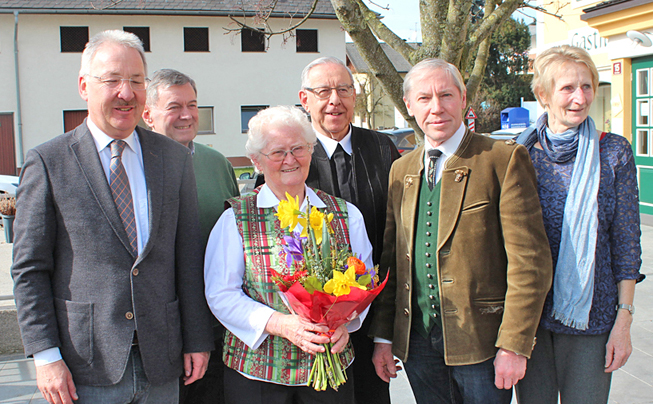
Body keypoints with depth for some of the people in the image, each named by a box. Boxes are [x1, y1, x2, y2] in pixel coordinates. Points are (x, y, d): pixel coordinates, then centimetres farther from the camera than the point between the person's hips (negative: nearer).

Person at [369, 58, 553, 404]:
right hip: (416, 338, 5)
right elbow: (389, 258, 11)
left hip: (480, 338, -4)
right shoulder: (401, 170, 9)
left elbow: (530, 261, -12)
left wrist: (514, 345, -15)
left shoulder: (503, 160, -9)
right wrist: (382, 336, 8)